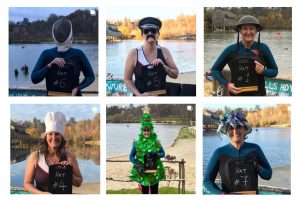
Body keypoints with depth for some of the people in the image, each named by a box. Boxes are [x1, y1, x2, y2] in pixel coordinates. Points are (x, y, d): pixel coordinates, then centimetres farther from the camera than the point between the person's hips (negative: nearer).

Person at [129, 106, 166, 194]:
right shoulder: (137, 143, -4)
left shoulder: (156, 142, -3)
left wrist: (156, 154, -19)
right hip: (142, 172, 0)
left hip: (155, 172, 0)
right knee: (145, 192, 9)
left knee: (154, 192, 8)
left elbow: (163, 153, 3)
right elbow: (131, 156, 0)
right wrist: (137, 165, -17)